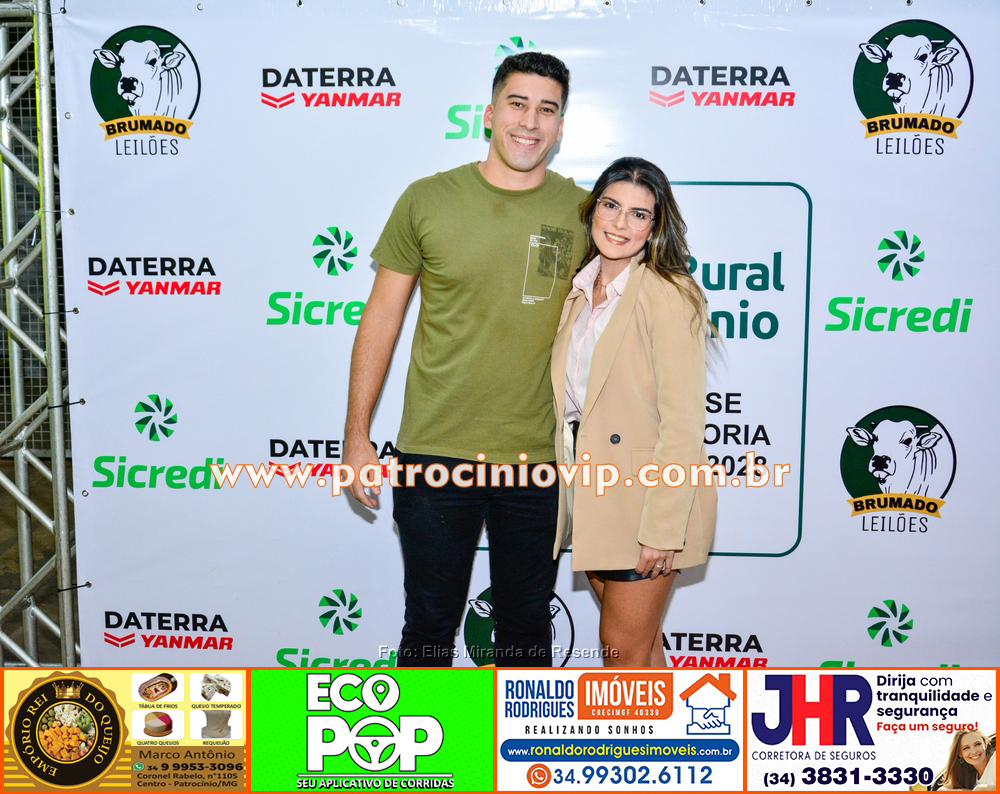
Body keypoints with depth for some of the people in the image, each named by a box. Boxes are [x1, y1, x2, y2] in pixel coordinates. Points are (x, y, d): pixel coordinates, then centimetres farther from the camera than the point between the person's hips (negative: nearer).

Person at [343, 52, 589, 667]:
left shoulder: (582, 213, 1)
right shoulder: (428, 200, -2)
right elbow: (382, 317, 3)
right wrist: (357, 436, 2)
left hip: (537, 458, 1)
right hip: (435, 452, -1)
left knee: (527, 626, 16)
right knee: (430, 625, 12)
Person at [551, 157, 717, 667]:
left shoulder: (666, 295, -15)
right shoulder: (580, 290, 8)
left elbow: (682, 424, -18)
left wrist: (663, 529, -20)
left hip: (646, 496, -7)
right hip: (592, 495, 7)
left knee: (624, 650, 5)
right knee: (639, 643, 19)